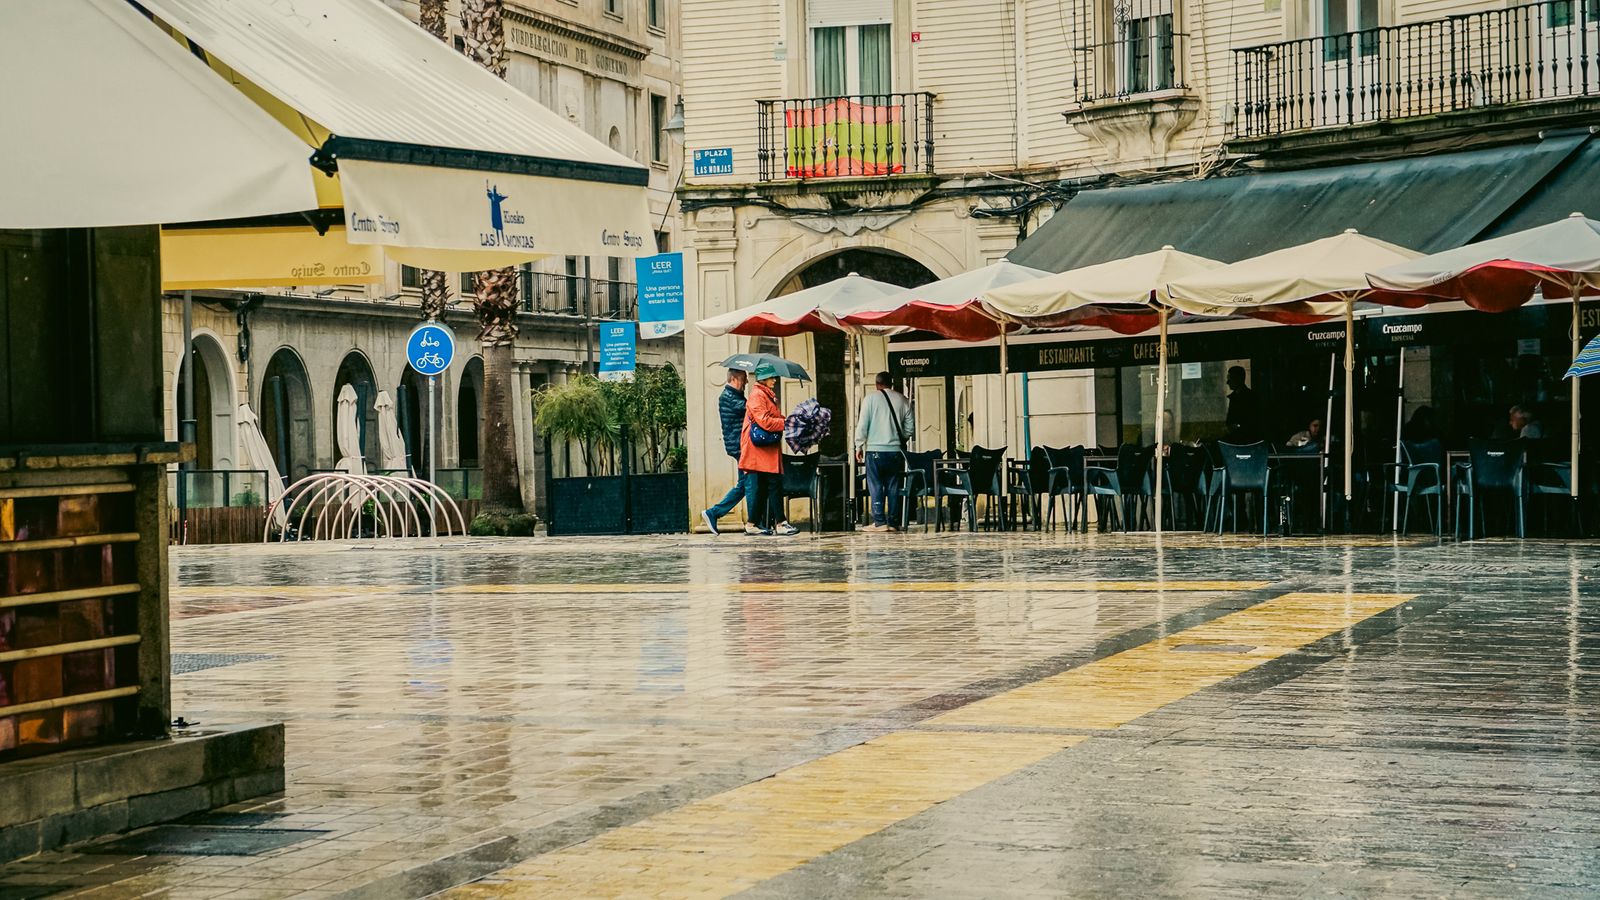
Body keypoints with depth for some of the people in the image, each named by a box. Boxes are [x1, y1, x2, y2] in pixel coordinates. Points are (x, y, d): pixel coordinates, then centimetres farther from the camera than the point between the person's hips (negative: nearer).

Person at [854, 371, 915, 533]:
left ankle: (879, 522, -4)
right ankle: (893, 522, 8)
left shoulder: (871, 398, -3)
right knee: (893, 487, 8)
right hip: (896, 451, 3)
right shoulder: (903, 400, 7)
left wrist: (859, 446, 4)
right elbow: (910, 428, 8)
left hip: (875, 450, -3)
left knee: (876, 486, 0)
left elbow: (862, 425, -5)